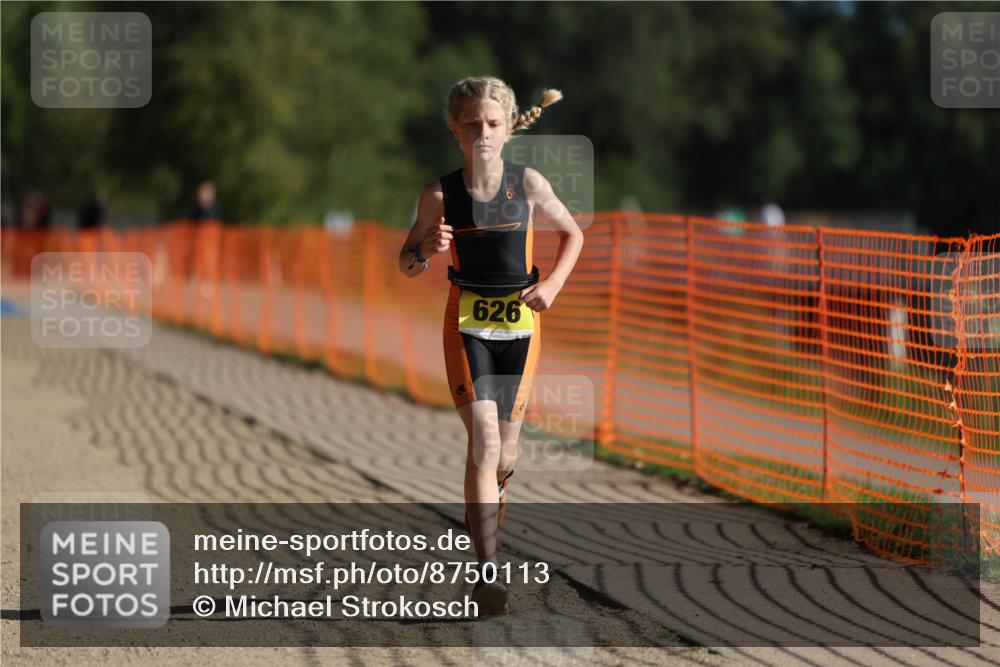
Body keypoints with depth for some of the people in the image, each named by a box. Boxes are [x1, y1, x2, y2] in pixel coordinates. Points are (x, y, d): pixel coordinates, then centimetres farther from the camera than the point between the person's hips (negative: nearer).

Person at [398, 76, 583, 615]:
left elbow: (573, 234, 14)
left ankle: (487, 503, 42)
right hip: (468, 322, -2)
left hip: (520, 322, 2)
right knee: (483, 437, -16)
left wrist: (554, 283, -1)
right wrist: (427, 250, -18)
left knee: (506, 446, 9)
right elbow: (406, 263, 4)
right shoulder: (440, 195, -4)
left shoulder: (528, 184, -1)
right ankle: (487, 574, -19)